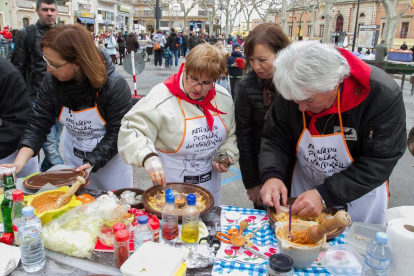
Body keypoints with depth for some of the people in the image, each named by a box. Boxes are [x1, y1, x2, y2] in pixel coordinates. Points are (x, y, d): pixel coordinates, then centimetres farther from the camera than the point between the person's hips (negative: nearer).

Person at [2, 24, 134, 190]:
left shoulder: (115, 85, -24)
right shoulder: (51, 80, -12)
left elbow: (118, 132, -21)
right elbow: (38, 124, -10)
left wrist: (93, 162, -28)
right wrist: (19, 162, -22)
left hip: (111, 159, -4)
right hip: (74, 157, 4)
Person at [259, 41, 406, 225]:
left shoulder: (382, 95, -27)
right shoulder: (292, 92, -18)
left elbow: (379, 163, -25)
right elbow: (274, 141, -9)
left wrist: (325, 195, -32)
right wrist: (272, 175, -28)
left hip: (359, 200, -2)